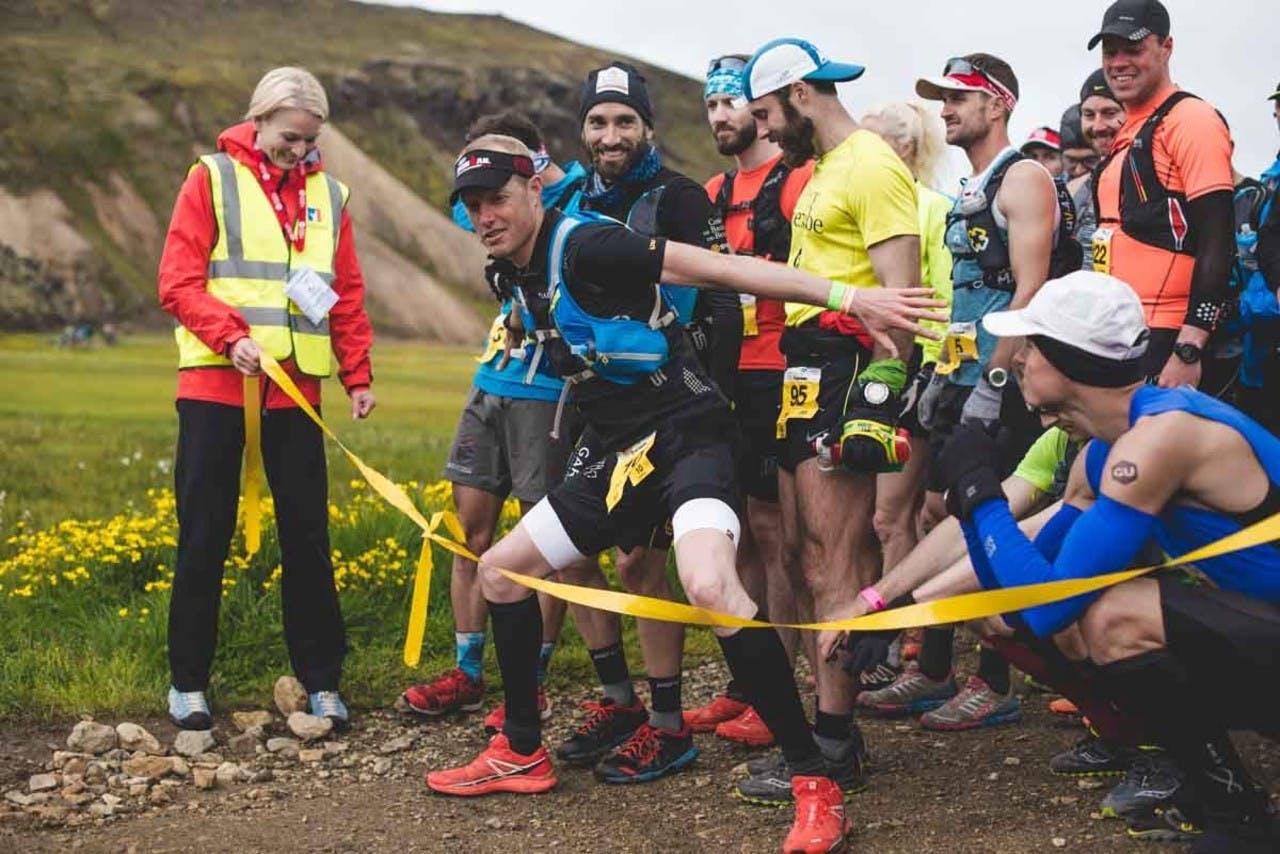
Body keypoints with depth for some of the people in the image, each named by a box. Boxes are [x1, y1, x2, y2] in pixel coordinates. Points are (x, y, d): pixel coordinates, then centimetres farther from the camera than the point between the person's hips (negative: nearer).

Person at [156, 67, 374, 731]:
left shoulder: (328, 195, 12)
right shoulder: (212, 179, 1)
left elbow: (349, 297, 12)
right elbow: (178, 283, -5)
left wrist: (358, 375, 3)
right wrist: (232, 335, -19)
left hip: (295, 389, 3)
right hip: (216, 383, -3)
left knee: (307, 533, 5)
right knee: (205, 534, 3)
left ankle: (321, 681, 15)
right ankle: (188, 680, 15)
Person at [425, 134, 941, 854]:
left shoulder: (584, 245, -16)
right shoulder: (525, 278, 11)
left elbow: (721, 267, -22)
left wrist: (850, 298, -26)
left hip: (687, 438, -10)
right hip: (619, 453, 10)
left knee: (710, 586, -34)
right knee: (500, 568, 13)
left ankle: (816, 784, -25)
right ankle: (522, 753, 28)